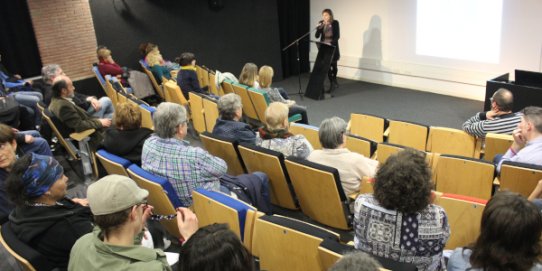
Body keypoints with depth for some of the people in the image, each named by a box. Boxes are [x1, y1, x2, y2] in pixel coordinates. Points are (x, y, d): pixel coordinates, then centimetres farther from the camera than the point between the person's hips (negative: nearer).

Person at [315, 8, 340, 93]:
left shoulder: (335, 23, -6)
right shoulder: (321, 23, 1)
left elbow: (337, 36, -10)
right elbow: (317, 36, -4)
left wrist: (331, 43, -24)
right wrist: (319, 28, -21)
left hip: (333, 47, -2)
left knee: (333, 65, 11)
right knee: (327, 65, 0)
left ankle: (334, 81, 34)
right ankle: (332, 83, 11)